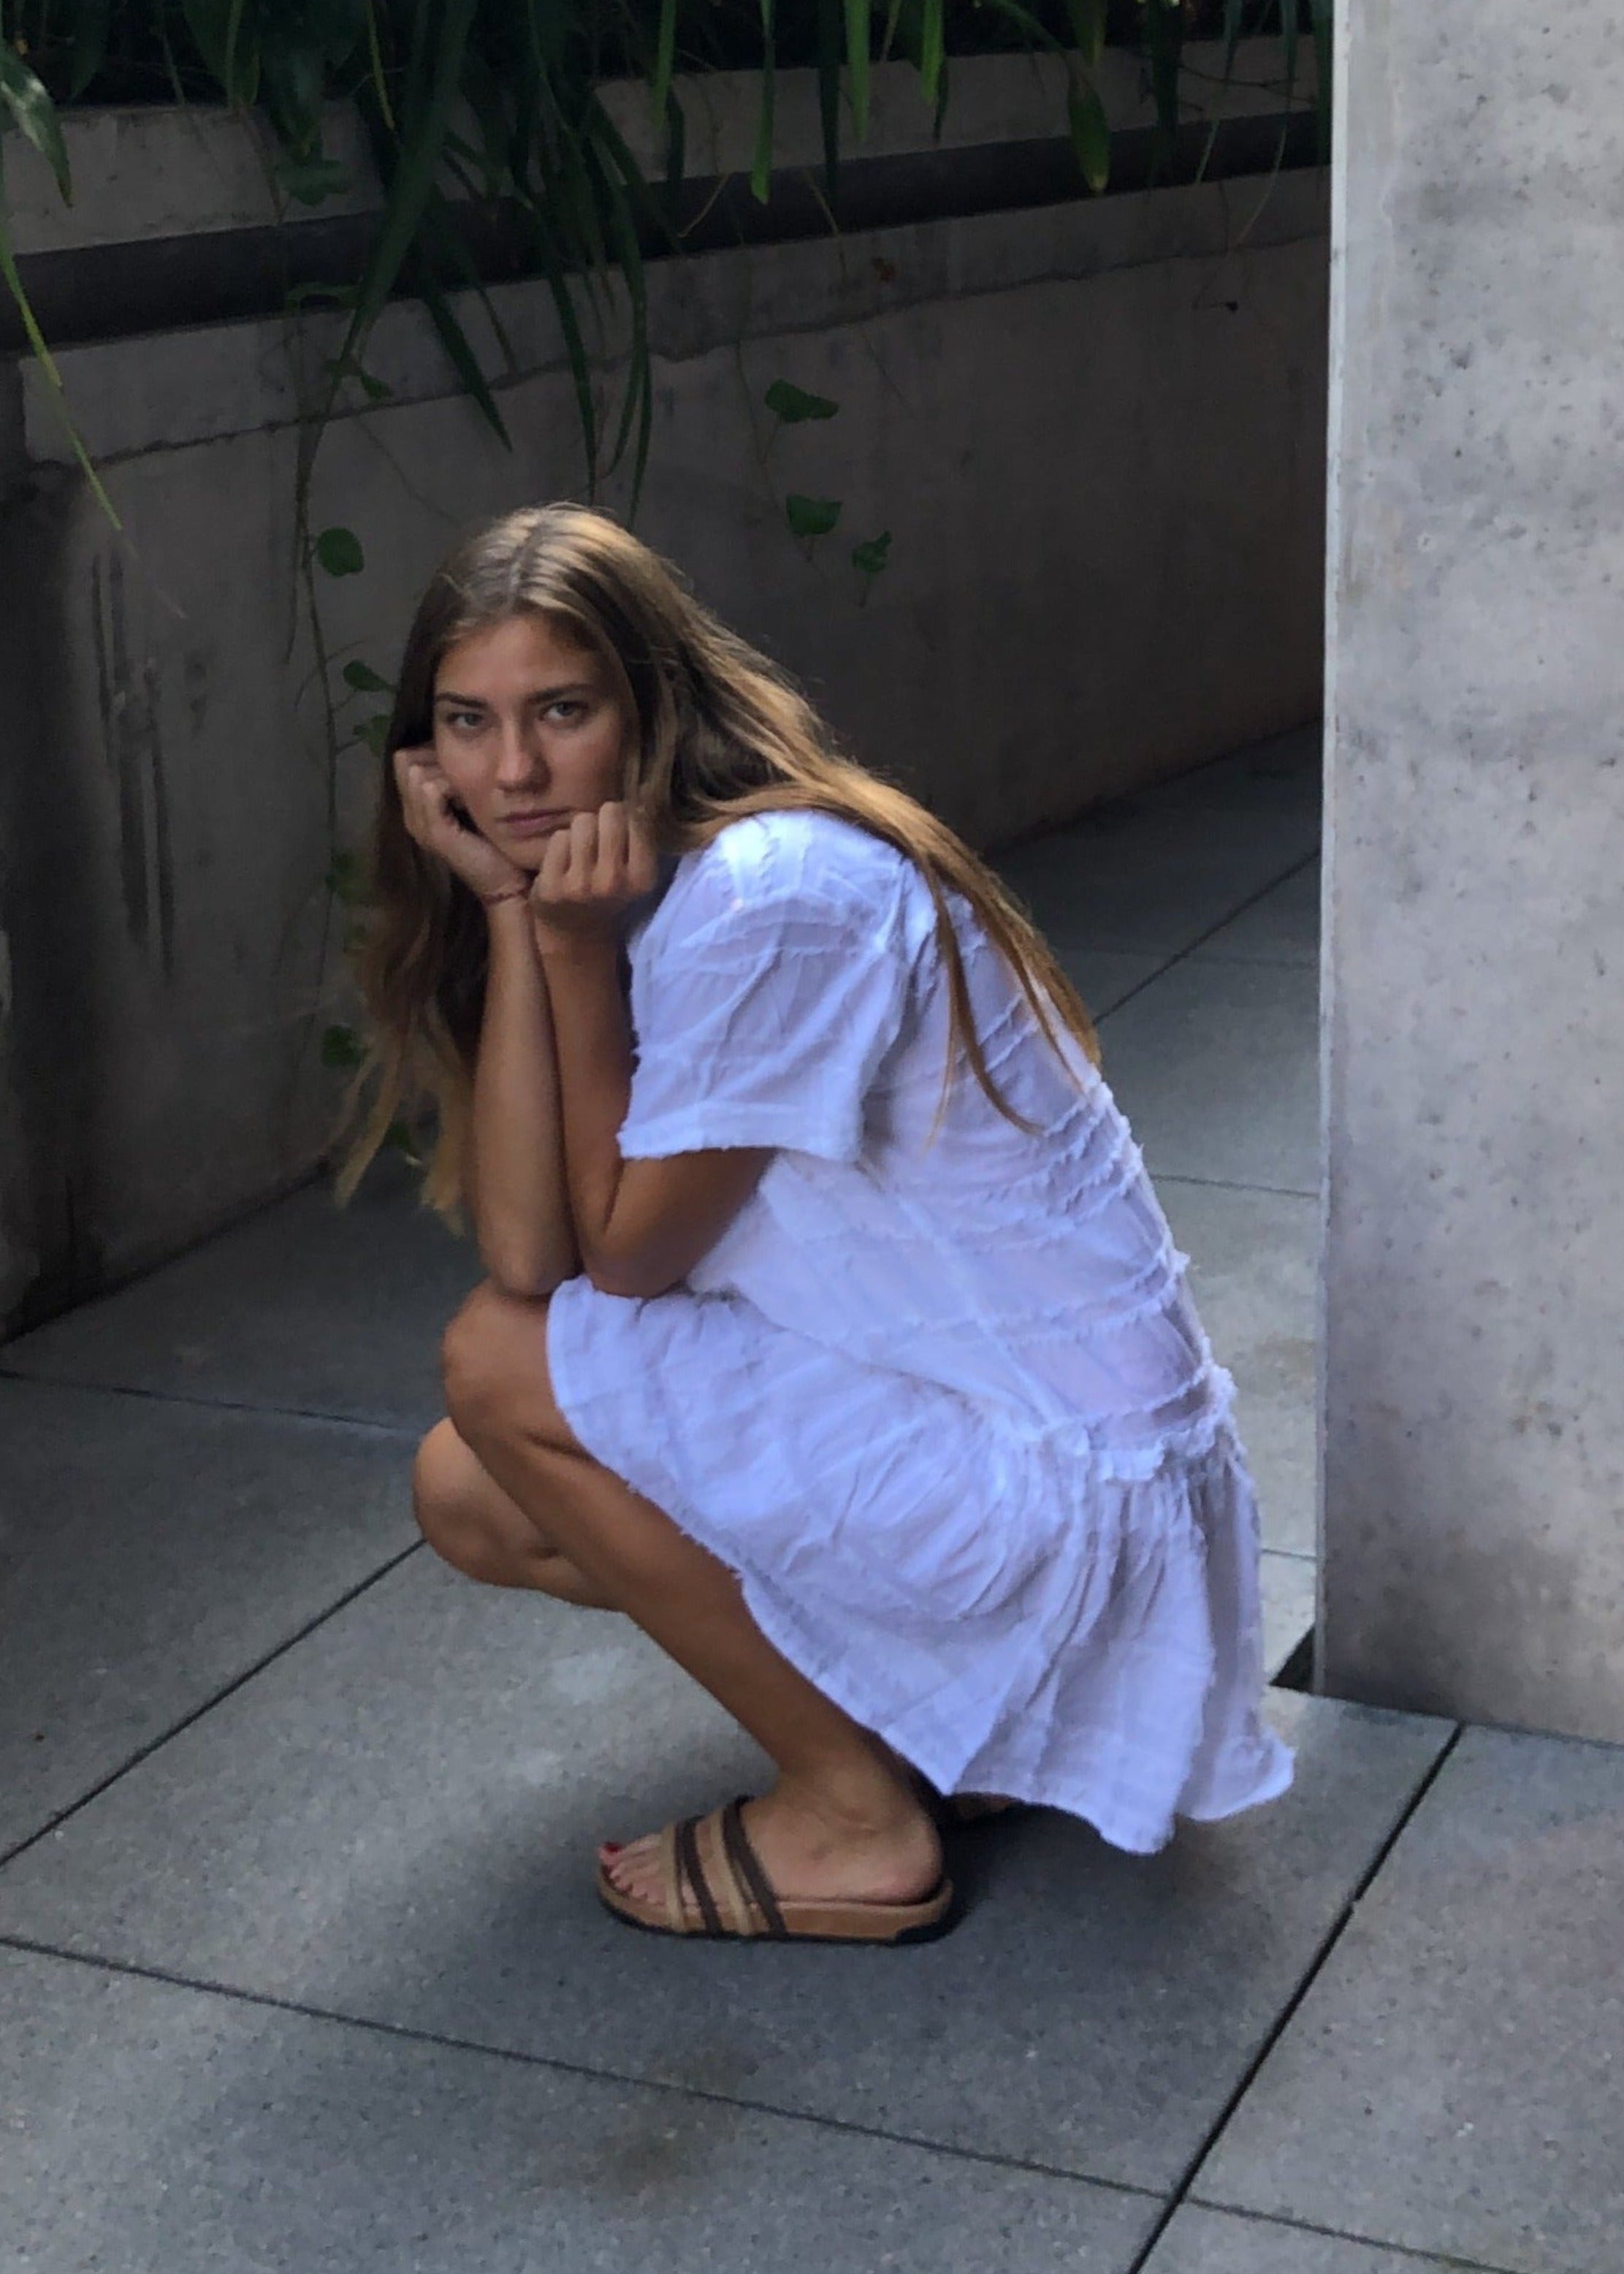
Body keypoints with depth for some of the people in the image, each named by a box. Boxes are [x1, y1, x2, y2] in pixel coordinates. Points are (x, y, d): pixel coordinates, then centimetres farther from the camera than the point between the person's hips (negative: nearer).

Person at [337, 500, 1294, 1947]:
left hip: (1066, 1487, -9)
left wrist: (572, 947, -18)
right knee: (469, 1499, 8)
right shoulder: (663, 883, 4)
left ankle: (857, 1821, 1)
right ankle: (935, 1711, 15)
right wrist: (507, 915, -13)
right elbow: (525, 1254, -8)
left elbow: (627, 1256, -15)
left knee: (504, 1368, -10)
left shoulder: (773, 895, -24)